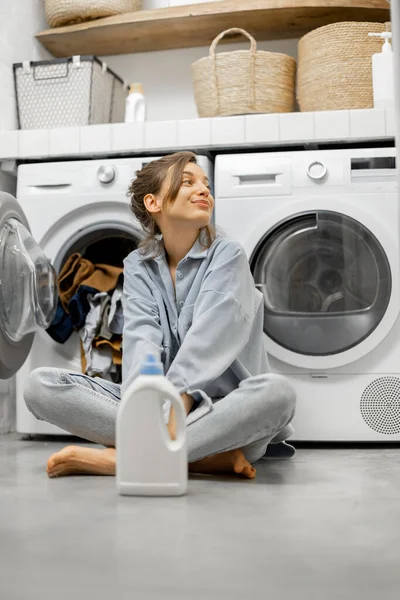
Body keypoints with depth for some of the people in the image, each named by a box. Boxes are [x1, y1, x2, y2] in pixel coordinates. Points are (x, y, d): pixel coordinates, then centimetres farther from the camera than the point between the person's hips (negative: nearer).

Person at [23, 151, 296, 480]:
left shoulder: (227, 255, -2)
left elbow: (206, 340, -17)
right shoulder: (138, 266, 8)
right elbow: (141, 340, -10)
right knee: (41, 384, -16)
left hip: (220, 407, -2)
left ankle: (109, 458, -31)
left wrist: (175, 409, -32)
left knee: (276, 391, -36)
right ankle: (207, 455, -26)